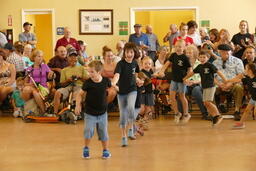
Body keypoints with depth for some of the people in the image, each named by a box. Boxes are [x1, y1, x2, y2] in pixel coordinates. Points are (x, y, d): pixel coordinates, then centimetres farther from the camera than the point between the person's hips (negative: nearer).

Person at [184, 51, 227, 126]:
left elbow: (218, 72, -13)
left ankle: (218, 116, -7)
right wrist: (184, 79, 31)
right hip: (204, 87, 7)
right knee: (206, 103, 4)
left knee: (208, 102, -16)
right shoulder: (199, 66, 9)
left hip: (210, 86, -7)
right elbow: (192, 73, 23)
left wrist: (226, 81, -19)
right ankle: (215, 117, 11)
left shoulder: (210, 65, -10)